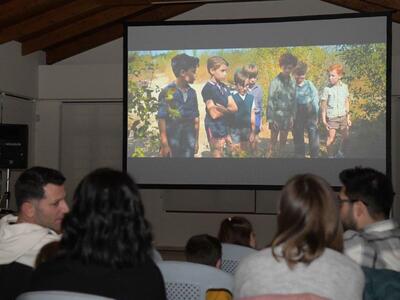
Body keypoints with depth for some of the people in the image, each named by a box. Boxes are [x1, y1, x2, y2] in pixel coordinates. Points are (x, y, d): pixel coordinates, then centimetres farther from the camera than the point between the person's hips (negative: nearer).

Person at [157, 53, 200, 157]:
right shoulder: (167, 92, -9)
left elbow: (195, 118, 11)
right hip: (172, 143, -4)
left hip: (189, 143, 5)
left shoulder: (192, 93, 7)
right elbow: (161, 119, -10)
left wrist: (196, 140, 11)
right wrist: (164, 144, -12)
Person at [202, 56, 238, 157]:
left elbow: (234, 108, 1)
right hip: (214, 128, -7)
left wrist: (222, 109, -16)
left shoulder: (224, 87, 9)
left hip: (225, 126, 7)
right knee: (218, 155, 0)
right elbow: (214, 114, -18)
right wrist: (227, 109, -3)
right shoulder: (208, 88, -14)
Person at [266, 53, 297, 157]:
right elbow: (270, 101, -11)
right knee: (273, 140, 2)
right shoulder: (275, 81, -12)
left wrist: (292, 116, 4)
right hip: (276, 116, -4)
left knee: (283, 141, 13)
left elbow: (293, 100, 6)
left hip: (287, 117, 4)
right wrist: (271, 118, -13)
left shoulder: (292, 82, 1)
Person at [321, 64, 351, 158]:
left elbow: (347, 103, 9)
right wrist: (324, 121, -7)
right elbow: (323, 106, -5)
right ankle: (331, 156, 15)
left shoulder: (344, 87, 2)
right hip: (332, 117, -4)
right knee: (331, 138, -3)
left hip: (343, 117, 4)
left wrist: (348, 118, 11)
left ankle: (340, 155, 28)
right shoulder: (327, 89, -9)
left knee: (346, 137, 8)